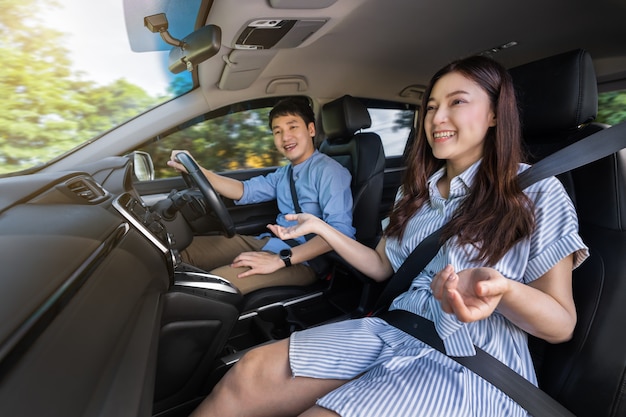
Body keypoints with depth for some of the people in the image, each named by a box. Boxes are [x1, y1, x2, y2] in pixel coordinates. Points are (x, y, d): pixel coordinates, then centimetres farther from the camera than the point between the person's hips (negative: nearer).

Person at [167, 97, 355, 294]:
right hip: (270, 242, 9)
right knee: (186, 249, 5)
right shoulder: (285, 173, 17)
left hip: (303, 259, -8)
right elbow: (246, 191, 11)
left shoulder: (329, 171, -11)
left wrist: (281, 259, -30)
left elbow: (341, 231, -22)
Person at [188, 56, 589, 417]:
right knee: (251, 372, -16)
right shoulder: (418, 189, 12)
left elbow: (561, 324, -5)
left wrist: (499, 287, -28)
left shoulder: (537, 193, -4)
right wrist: (320, 227, 10)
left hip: (470, 363, -4)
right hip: (395, 331, 5)